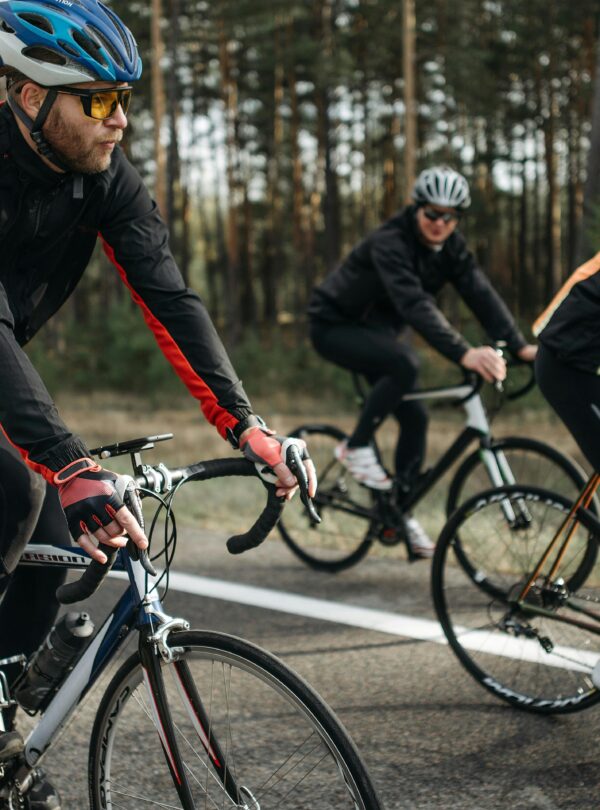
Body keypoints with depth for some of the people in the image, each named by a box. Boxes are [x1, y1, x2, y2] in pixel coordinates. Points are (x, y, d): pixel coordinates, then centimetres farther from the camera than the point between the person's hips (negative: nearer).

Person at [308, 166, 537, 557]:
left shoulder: (451, 247, -7)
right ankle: (357, 447, -16)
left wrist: (520, 345, -31)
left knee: (415, 415, -2)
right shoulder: (390, 242, -30)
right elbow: (416, 305, -43)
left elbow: (482, 294, -17)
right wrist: (464, 353, -55)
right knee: (404, 362, -33)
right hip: (335, 326, -7)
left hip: (376, 330, 7)